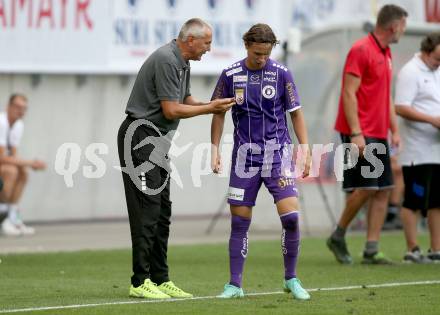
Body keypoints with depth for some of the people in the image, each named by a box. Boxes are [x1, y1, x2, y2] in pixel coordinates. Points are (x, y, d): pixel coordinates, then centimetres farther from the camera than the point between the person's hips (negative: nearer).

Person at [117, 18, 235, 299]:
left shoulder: (183, 63, 14)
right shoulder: (166, 60, -19)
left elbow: (186, 100, 19)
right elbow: (171, 110, -20)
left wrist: (215, 106, 1)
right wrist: (210, 108, -11)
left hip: (157, 141, 10)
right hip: (140, 137, -10)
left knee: (162, 212, 9)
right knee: (147, 211, -12)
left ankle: (161, 279, 12)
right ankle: (140, 282, -11)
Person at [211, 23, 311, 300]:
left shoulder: (281, 74, -2)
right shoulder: (230, 76, 0)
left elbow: (296, 113, 4)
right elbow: (218, 114, 10)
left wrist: (306, 150, -1)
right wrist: (215, 150, 3)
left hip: (278, 155, -1)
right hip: (245, 157, 1)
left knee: (291, 217, -12)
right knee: (239, 220, 1)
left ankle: (291, 279, 4)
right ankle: (235, 285, 9)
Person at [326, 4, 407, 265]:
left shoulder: (386, 54, 16)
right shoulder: (361, 50, -11)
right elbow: (349, 93, -16)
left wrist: (395, 130, 16)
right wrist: (356, 133, -21)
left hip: (378, 135, 9)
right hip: (360, 134, -9)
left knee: (383, 190, 3)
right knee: (365, 188, -12)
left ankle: (371, 250, 4)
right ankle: (338, 238, 5)